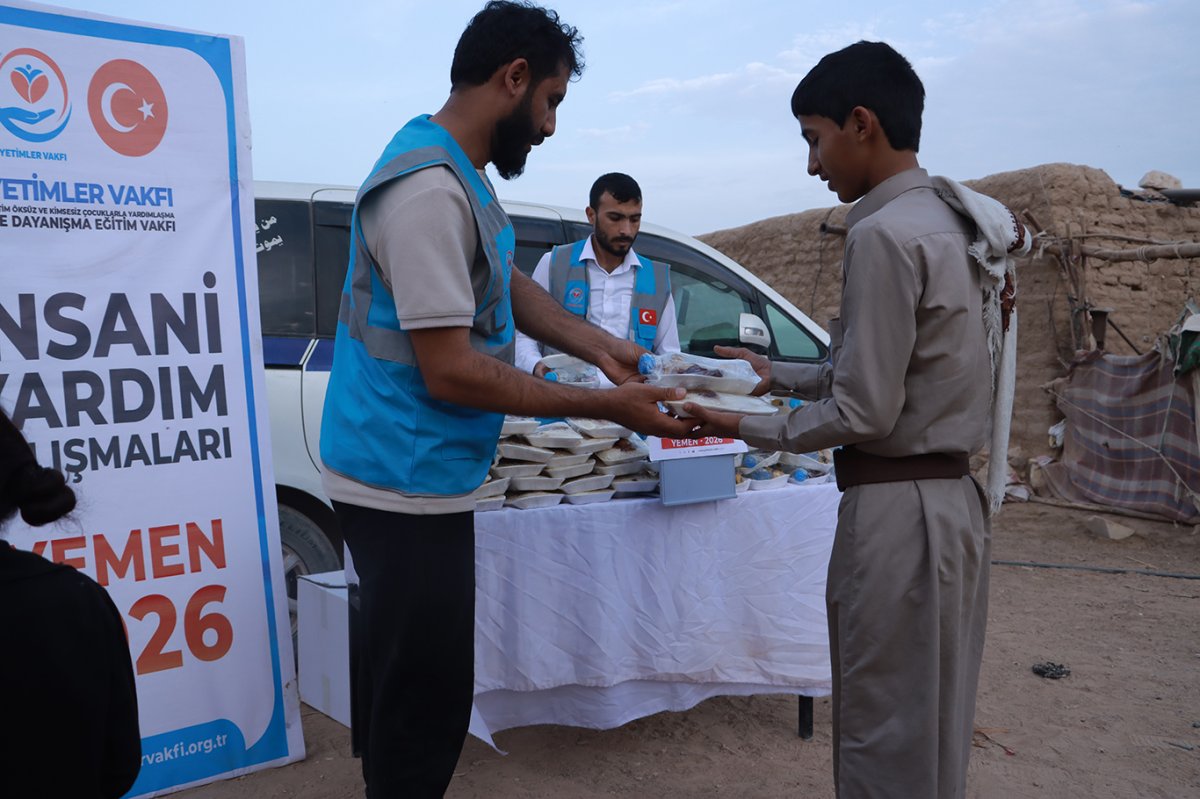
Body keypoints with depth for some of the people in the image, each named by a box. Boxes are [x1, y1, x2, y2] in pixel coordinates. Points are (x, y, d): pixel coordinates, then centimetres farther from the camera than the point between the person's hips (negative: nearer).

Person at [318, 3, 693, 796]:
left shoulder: (457, 172, 10)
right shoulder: (430, 188, -23)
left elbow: (510, 284, 20)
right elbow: (452, 373, -25)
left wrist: (603, 349, 6)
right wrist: (606, 406, -18)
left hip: (400, 473, 10)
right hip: (408, 480, -10)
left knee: (401, 676, 24)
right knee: (426, 699, 1)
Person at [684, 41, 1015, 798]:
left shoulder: (883, 234, -18)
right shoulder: (949, 222, 11)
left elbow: (862, 413, -18)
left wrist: (746, 427, -6)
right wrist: (778, 373, 16)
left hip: (898, 510, -9)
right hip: (952, 497, 9)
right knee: (932, 726, 20)